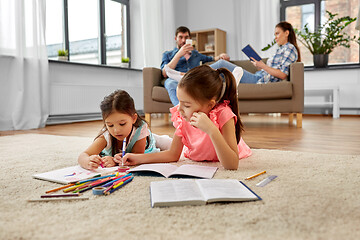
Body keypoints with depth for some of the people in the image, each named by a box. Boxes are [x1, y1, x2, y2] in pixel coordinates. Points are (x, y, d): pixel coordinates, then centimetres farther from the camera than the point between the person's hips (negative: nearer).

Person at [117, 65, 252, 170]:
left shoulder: (223, 115, -35)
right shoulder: (182, 116, -22)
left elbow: (232, 165, -41)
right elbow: (173, 154, -12)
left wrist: (212, 131, -50)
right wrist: (138, 158, -21)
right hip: (196, 162, 2)